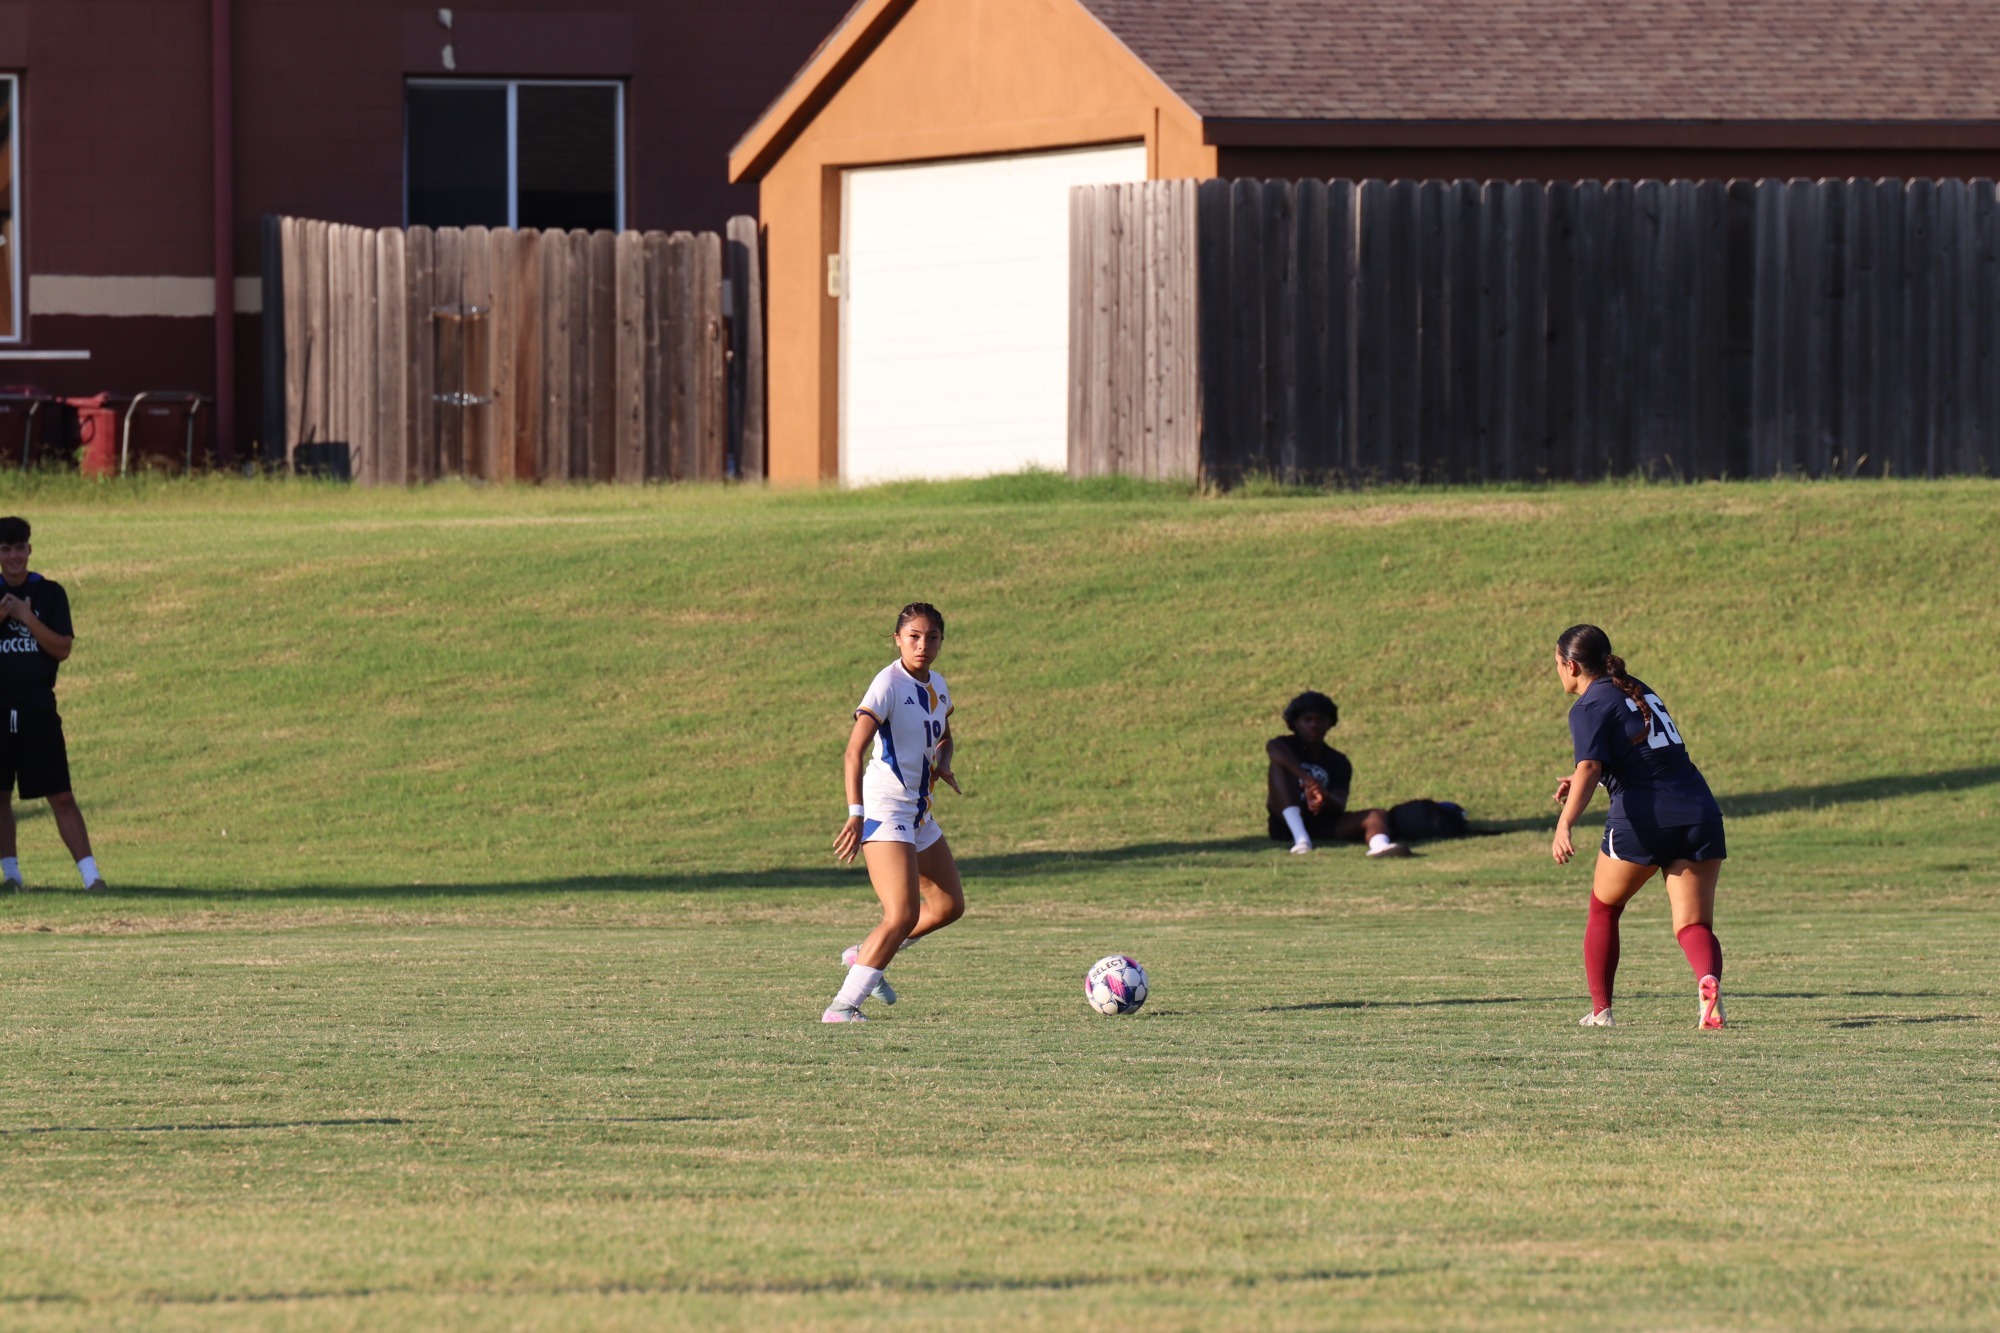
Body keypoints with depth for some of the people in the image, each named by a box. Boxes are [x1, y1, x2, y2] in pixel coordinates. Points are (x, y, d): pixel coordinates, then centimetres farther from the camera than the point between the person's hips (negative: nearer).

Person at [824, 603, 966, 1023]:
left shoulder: (938, 687, 8)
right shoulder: (889, 683, -16)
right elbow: (855, 749, -25)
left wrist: (943, 764, 3)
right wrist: (856, 813, -36)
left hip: (919, 813, 9)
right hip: (884, 811, -9)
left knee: (949, 905, 16)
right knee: (903, 915, -18)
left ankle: (865, 956, 30)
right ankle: (842, 1007, -16)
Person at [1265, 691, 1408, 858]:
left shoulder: (1339, 762, 9)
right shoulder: (1287, 746, 2)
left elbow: (1340, 805, -7)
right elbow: (1274, 748, -27)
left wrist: (1324, 798, -33)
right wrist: (1308, 779, -40)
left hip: (1323, 826, 2)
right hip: (1286, 825, -2)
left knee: (1377, 815, -19)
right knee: (1279, 766, -23)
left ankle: (1379, 845, -60)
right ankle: (1300, 838, -41)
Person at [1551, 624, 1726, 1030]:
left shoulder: (1590, 707, -1)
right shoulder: (1638, 692, 22)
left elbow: (1590, 768, -19)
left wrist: (1564, 825, -30)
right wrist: (1582, 781, 43)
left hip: (1641, 819, -6)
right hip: (1698, 811, 6)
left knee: (1603, 912, 18)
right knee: (1693, 924, -1)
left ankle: (1600, 1011, 18)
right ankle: (1709, 978, -33)